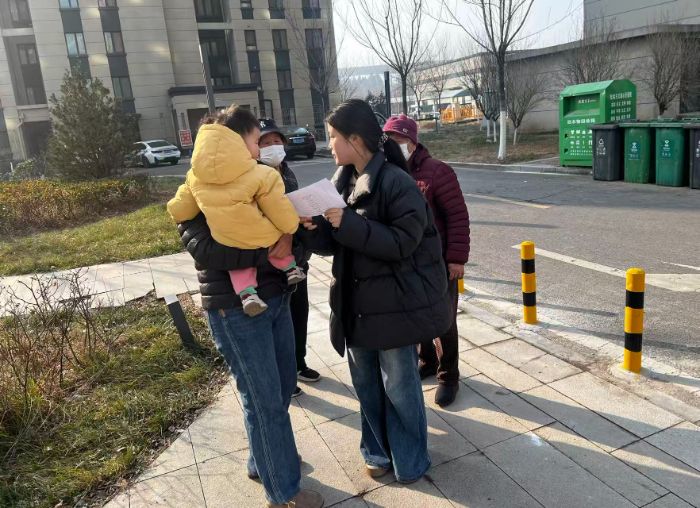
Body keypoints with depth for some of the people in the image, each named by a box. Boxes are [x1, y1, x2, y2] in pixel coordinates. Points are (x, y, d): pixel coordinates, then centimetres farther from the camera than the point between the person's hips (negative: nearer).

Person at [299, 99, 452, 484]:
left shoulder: (397, 182, -16)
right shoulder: (342, 181, 6)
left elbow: (403, 243, -22)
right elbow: (334, 242, 9)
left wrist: (349, 224, -26)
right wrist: (314, 228, -13)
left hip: (395, 302, -7)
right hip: (356, 300, 7)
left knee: (399, 386, 8)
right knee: (365, 383, 18)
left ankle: (409, 461, 30)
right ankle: (378, 450, 38)